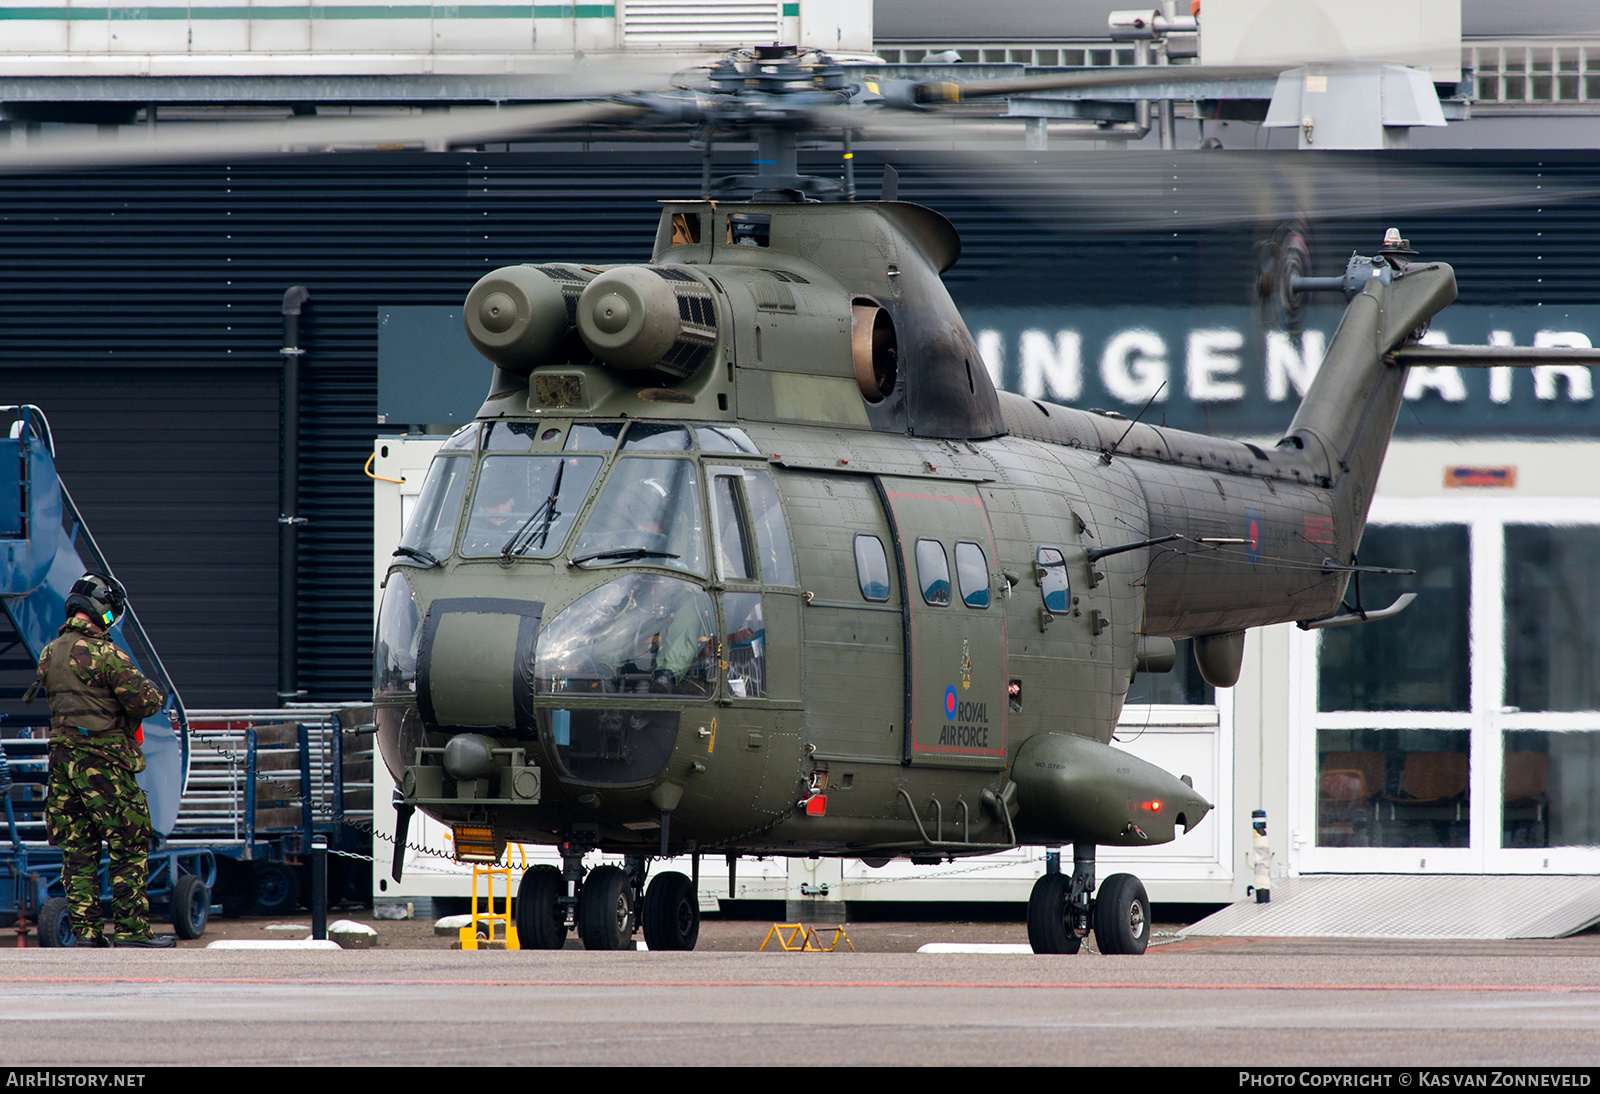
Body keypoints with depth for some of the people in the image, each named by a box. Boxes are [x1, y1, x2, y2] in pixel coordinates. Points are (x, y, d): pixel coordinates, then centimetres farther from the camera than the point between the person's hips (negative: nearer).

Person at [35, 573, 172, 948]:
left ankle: (85, 931, 7)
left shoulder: (49, 655, 8)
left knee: (77, 849, 9)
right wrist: (155, 693, 8)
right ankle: (130, 928, 0)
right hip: (102, 761, -7)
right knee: (130, 846, 1)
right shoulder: (104, 654, -14)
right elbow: (144, 702, -14)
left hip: (62, 759, 7)